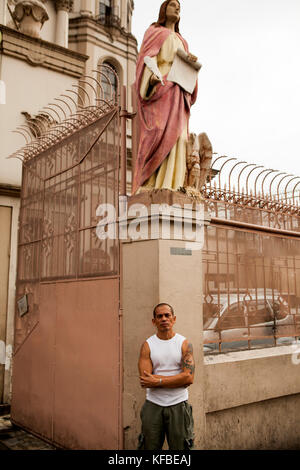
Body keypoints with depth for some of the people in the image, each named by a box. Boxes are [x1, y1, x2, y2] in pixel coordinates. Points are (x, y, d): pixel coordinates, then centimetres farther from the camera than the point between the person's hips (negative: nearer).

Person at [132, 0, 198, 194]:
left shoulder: (182, 40, 32)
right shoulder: (154, 31, 16)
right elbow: (147, 56, 0)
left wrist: (192, 61, 1)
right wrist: (151, 75, -21)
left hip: (177, 91, 6)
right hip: (159, 86, -5)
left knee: (177, 133, -9)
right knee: (159, 130, -21)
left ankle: (171, 182, -16)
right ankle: (151, 183, -27)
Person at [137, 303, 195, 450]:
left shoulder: (184, 344, -1)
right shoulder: (147, 345, 0)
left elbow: (189, 377, -12)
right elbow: (145, 380, -11)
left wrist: (158, 381, -15)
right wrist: (178, 379, -13)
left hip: (178, 405, 0)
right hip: (153, 405, 1)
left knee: (180, 446, 7)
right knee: (150, 447, 8)